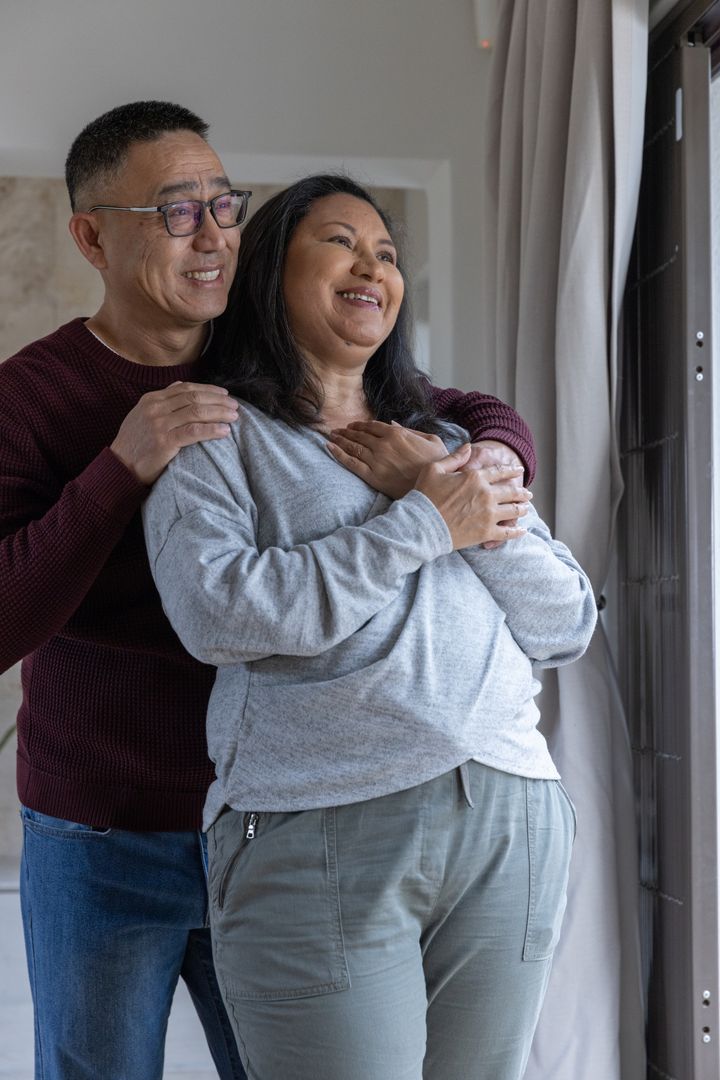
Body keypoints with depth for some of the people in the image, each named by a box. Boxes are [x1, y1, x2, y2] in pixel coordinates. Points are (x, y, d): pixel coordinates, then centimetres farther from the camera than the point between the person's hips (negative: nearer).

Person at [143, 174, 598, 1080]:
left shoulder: (449, 445, 20)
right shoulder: (219, 441, 4)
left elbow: (568, 629, 13)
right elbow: (217, 612, -16)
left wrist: (480, 507, -4)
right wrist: (424, 524, -10)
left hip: (511, 820, 5)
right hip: (321, 835, -5)